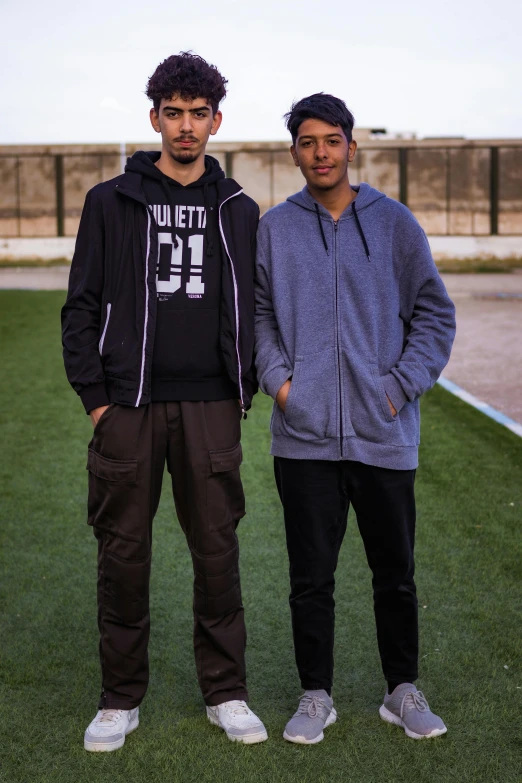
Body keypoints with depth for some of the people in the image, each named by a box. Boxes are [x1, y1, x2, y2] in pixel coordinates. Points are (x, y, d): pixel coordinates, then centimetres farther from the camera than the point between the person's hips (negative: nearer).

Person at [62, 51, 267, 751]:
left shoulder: (239, 210, 11)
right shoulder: (113, 202, 6)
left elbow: (254, 309, 15)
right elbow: (82, 305, 4)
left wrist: (244, 390, 5)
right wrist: (95, 397, -3)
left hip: (211, 408, 1)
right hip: (129, 405, -1)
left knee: (217, 550, 5)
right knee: (123, 553, 5)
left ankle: (226, 693, 20)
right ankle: (121, 698, 19)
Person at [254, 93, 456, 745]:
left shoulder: (394, 223, 3)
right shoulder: (273, 229, 5)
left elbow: (435, 313, 6)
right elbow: (254, 314, 10)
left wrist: (402, 384, -4)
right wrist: (277, 377, -5)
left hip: (384, 435, 0)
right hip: (304, 435, 0)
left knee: (395, 574, 11)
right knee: (311, 577, 7)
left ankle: (403, 691, 28)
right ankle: (316, 695, 23)